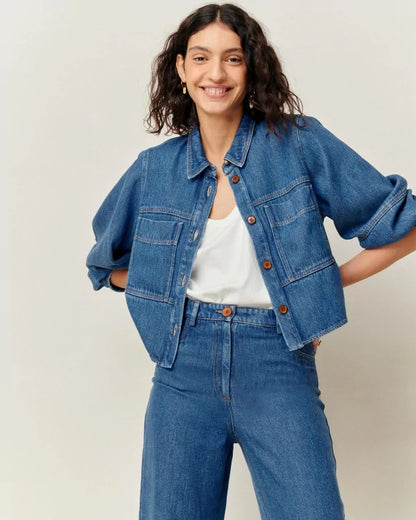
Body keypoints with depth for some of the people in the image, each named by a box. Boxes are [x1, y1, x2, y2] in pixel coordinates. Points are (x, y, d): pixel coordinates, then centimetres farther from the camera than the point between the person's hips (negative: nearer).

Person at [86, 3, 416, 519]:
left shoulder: (300, 142, -3)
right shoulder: (154, 168, 6)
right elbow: (110, 263, 21)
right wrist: (170, 291, 8)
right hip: (185, 362, 3)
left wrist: (326, 282, 1)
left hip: (276, 361, -2)